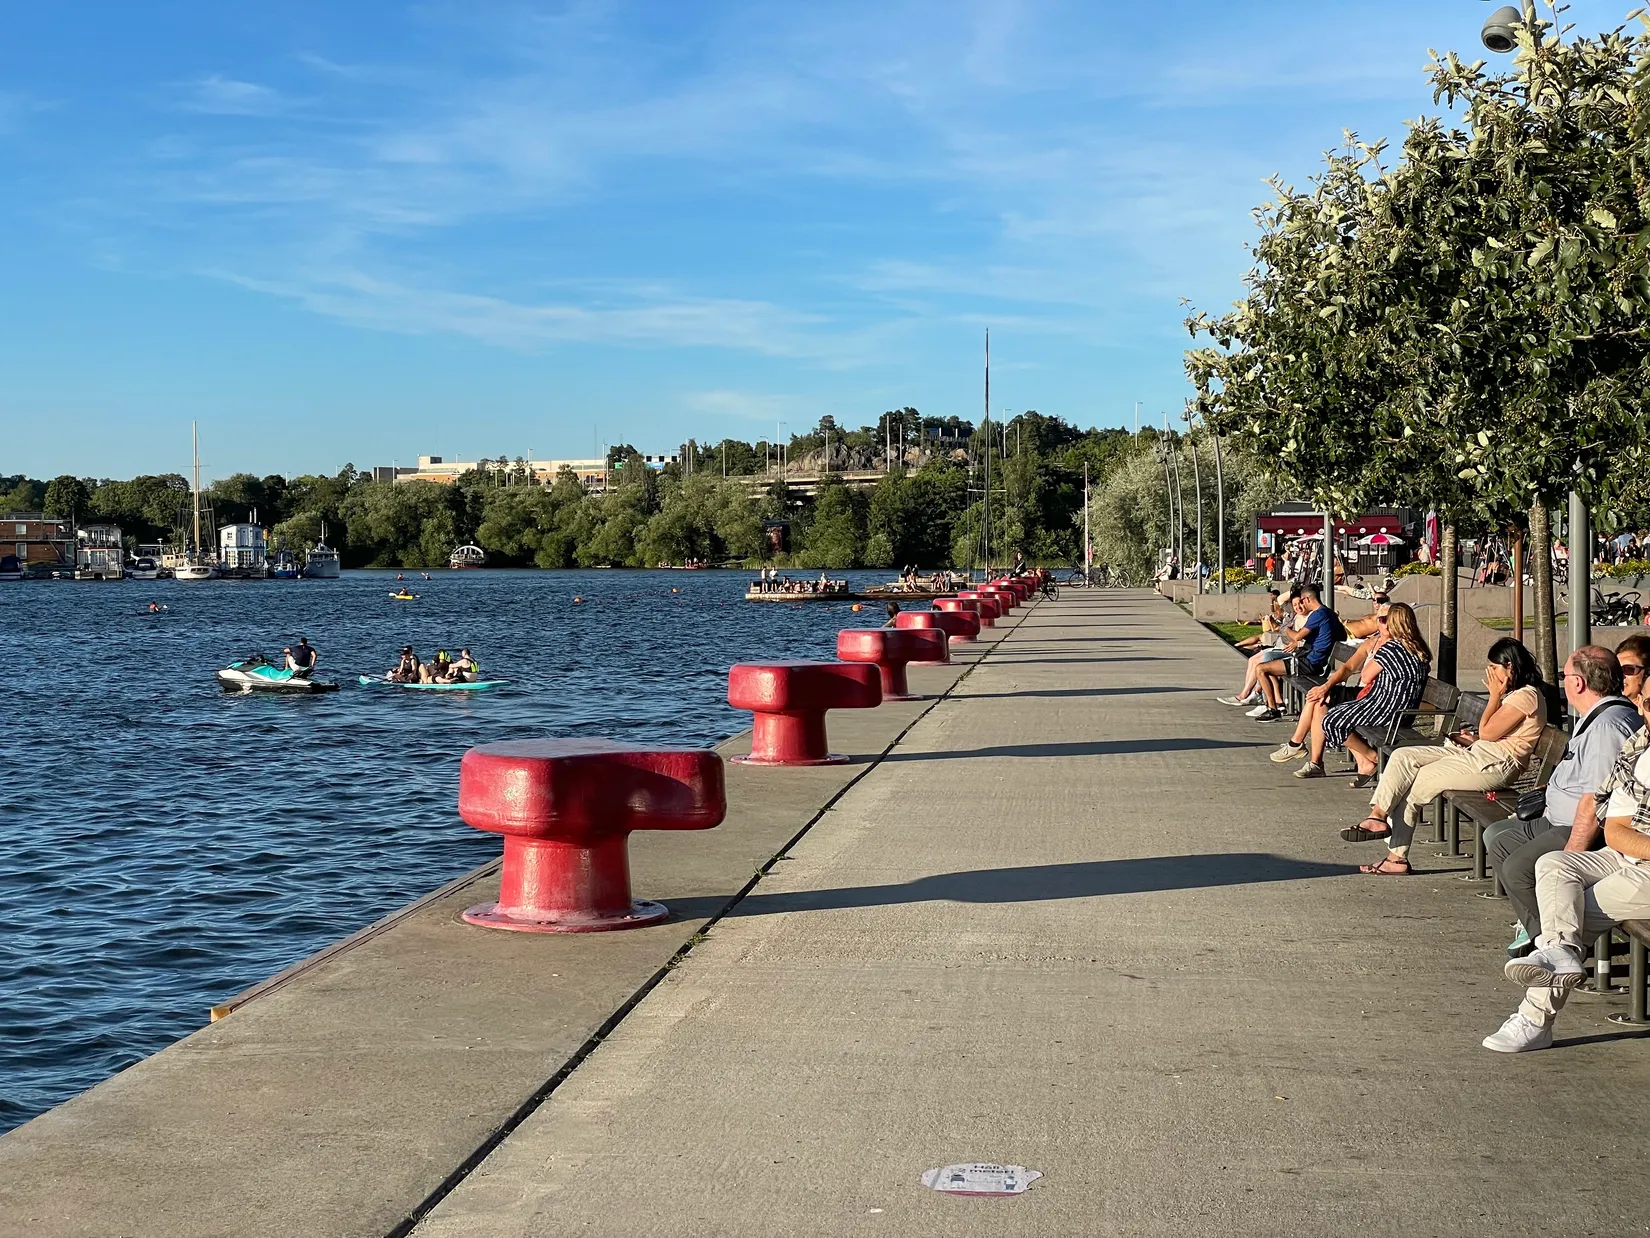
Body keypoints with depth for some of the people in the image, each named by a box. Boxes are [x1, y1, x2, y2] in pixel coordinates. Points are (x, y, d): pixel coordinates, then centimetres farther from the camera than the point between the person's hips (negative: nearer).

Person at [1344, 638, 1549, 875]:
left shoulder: (1527, 696, -11)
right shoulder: (1514, 693, 21)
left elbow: (1487, 732, -15)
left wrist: (1495, 695, -6)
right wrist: (1472, 739, 9)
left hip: (1496, 764, -10)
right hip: (1479, 752, 10)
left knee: (1414, 782, -13)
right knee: (1403, 757, -7)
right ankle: (1378, 816, -18)